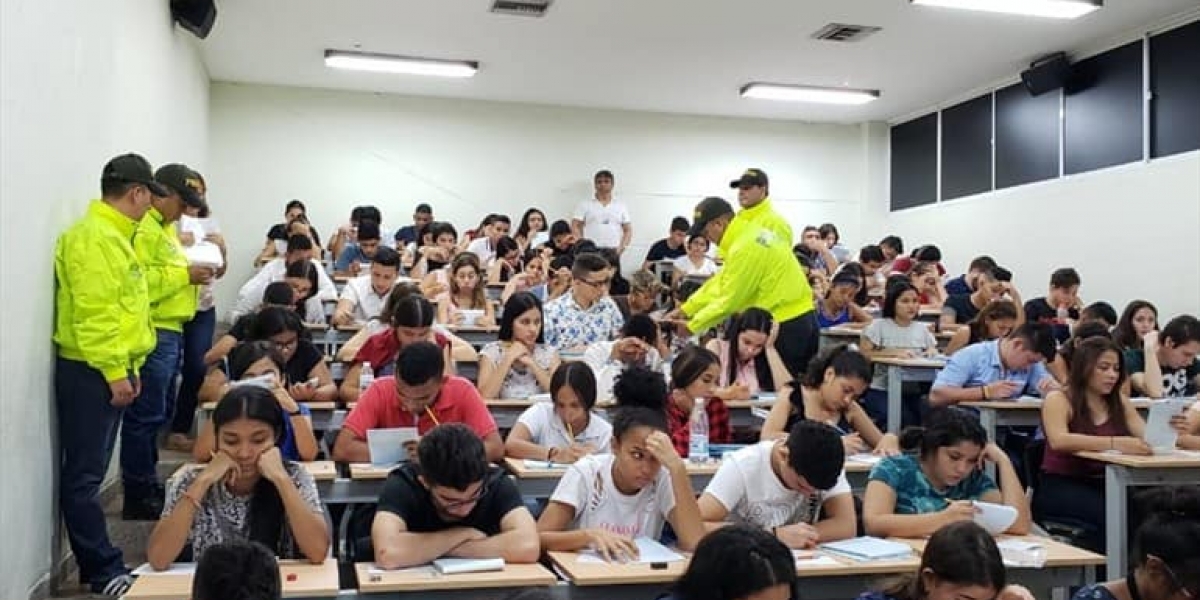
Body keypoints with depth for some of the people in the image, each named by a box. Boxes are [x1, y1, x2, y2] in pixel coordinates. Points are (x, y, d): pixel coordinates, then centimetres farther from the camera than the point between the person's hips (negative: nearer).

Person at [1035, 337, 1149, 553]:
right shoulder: (1058, 400, -5)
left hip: (1103, 485, 5)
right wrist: (1114, 443, -36)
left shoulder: (1119, 401, 13)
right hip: (1059, 486, -5)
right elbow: (1058, 440, -24)